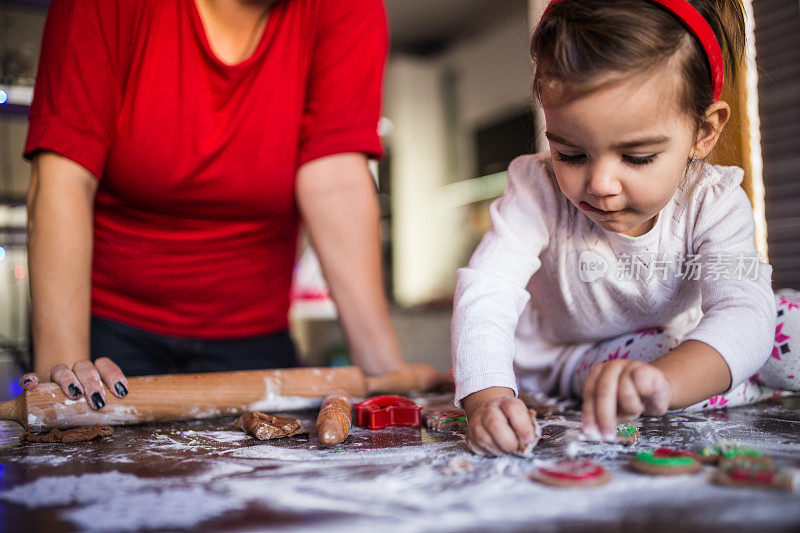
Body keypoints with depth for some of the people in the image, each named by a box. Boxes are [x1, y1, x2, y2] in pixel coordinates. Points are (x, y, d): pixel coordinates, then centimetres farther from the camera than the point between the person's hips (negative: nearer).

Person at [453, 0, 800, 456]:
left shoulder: (713, 205, -27)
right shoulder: (539, 191, -27)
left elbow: (741, 313, -41)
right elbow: (485, 294, -36)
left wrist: (662, 380, -64)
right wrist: (488, 397, -56)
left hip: (679, 345, 0)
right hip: (553, 358, 1)